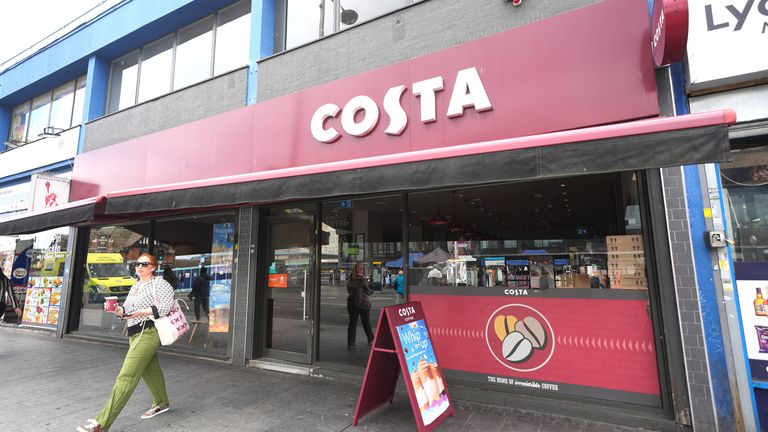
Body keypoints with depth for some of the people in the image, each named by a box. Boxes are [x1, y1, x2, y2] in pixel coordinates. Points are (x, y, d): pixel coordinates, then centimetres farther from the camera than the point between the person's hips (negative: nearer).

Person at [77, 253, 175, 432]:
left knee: (126, 377, -9)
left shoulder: (159, 283, -8)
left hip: (147, 333, -9)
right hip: (135, 334, 9)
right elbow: (127, 310, 18)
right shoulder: (135, 286, 17)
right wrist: (118, 310, -3)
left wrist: (142, 312, -21)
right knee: (150, 371, 19)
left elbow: (167, 305, -17)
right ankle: (161, 403, 36)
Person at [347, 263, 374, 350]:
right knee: (366, 323, 14)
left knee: (352, 323, 9)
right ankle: (371, 340, 30)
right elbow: (367, 291, -12)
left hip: (351, 303, 4)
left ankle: (350, 344, 7)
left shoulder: (351, 280, -2)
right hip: (363, 303, -4)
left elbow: (348, 290, 7)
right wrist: (371, 292, 7)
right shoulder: (362, 280, -17)